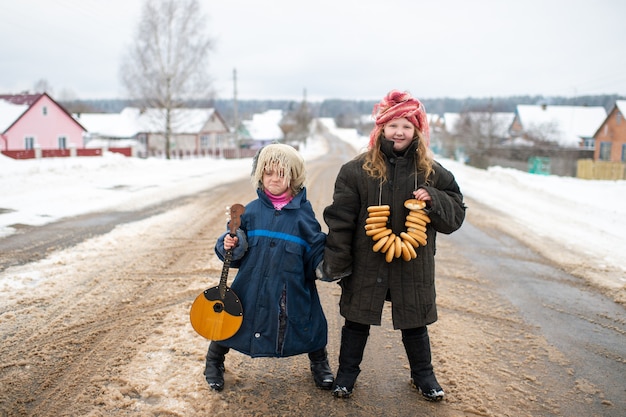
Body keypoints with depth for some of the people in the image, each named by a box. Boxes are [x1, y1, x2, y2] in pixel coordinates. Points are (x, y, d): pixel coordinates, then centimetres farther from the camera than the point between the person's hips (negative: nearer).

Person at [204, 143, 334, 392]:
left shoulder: (303, 212, -3)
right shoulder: (252, 211, 2)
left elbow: (315, 249, -3)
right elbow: (237, 251, 7)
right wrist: (228, 245, -14)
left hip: (292, 289, -1)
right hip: (252, 287, 1)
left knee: (309, 328, 9)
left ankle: (320, 365, 41)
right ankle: (214, 364, 40)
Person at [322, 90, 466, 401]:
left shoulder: (431, 172, -1)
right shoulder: (357, 170, -8)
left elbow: (456, 214, 2)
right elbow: (339, 220, -7)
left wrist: (433, 200, -18)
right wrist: (337, 264, -8)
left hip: (413, 267, 2)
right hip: (366, 266, -1)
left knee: (415, 323, 18)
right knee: (357, 320, 14)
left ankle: (422, 374, 42)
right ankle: (347, 372, 36)